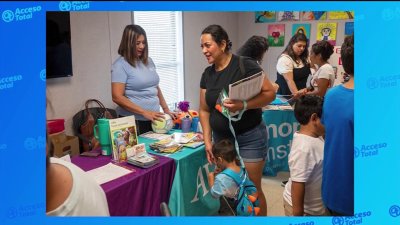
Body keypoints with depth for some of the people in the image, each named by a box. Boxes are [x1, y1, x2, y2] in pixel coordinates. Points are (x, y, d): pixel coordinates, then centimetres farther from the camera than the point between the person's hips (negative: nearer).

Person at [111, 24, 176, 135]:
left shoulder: (148, 61, 11)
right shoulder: (120, 65, -9)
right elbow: (117, 97, -16)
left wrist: (166, 109, 12)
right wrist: (144, 112, -21)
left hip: (154, 120, 6)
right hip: (133, 122, -6)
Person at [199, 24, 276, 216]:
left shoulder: (245, 65, -13)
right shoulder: (207, 74, 4)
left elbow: (270, 93, -15)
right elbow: (204, 110, 8)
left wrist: (243, 105, -29)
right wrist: (207, 141, 1)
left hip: (250, 137, -5)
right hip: (222, 138, 5)